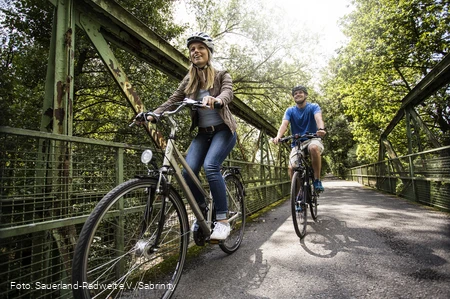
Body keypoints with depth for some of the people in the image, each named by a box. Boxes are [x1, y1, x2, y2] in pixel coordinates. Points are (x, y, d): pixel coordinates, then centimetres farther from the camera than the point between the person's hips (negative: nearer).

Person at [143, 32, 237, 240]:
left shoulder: (221, 75, -2)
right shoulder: (188, 81, 8)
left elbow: (228, 93, -23)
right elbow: (173, 100, -2)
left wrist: (216, 99, -46)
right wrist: (152, 114, -19)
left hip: (223, 130, -4)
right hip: (202, 133, 4)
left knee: (210, 166, -29)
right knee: (188, 172, -16)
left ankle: (223, 220, -16)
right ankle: (202, 213, 8)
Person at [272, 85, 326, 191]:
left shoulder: (313, 106, 1)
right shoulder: (290, 111, 5)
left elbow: (318, 118, -21)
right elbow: (284, 124, -13)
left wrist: (321, 129, -45)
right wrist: (278, 136, -35)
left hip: (313, 139, -1)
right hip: (297, 144, 2)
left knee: (314, 148, -38)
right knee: (291, 168, -20)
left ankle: (317, 180, -21)